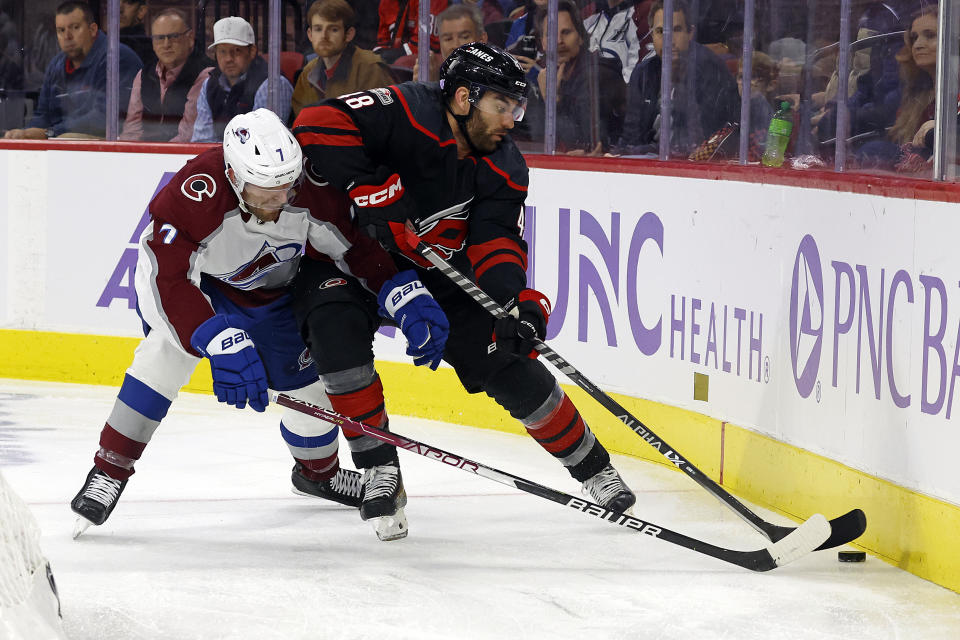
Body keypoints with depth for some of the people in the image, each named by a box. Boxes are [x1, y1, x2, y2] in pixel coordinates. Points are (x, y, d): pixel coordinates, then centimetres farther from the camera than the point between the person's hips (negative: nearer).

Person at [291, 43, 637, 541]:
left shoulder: (504, 170, -9)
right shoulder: (406, 113, -27)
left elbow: (495, 240, -17)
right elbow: (318, 125, -35)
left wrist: (513, 298, -37)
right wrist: (370, 190, -40)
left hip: (438, 274, 4)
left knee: (508, 361, -4)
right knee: (337, 326, -34)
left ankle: (592, 467, 16)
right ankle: (378, 468, -20)